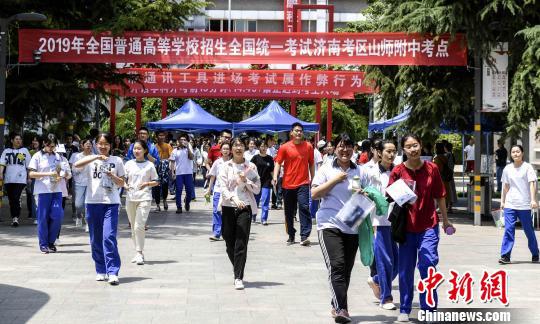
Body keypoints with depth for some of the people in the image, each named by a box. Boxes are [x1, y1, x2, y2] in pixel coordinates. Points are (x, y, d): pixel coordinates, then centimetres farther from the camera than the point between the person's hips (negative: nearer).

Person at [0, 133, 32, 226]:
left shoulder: (25, 150, 10)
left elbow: (29, 165, 11)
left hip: (20, 179, -3)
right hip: (8, 179, 3)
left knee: (16, 198, -16)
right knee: (11, 199, 6)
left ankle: (16, 218, -18)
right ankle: (14, 218, 15)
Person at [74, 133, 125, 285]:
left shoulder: (117, 161, 8)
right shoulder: (91, 160, 7)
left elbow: (122, 183, 10)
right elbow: (76, 165, -15)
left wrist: (112, 176, -10)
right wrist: (96, 157, -21)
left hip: (111, 203, -2)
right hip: (93, 202, 2)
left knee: (109, 237, -14)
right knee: (96, 239, 7)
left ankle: (112, 272, -14)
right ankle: (101, 271, 19)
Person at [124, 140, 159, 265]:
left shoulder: (149, 165, 1)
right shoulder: (129, 164, 8)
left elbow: (156, 182, 5)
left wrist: (147, 184, -13)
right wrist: (125, 185, -10)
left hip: (144, 198, -4)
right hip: (130, 198, 4)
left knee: (139, 226, -16)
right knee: (133, 227, 10)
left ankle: (139, 253, -11)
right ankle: (138, 253, 21)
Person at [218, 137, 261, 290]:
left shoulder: (250, 167, 6)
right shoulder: (226, 166, 5)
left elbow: (257, 189, 5)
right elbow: (223, 187, -6)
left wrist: (245, 180, -11)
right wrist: (234, 198, -22)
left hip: (245, 207, -1)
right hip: (228, 207, 1)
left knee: (241, 243, -10)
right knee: (229, 243, 7)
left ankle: (238, 278, -12)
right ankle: (238, 271, 28)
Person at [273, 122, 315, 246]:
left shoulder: (308, 146, 4)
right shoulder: (285, 147, 1)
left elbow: (311, 164, 12)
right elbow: (278, 162, -1)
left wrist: (313, 179, 14)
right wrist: (275, 176, -16)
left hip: (303, 183, -1)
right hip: (288, 184, 1)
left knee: (304, 207, -16)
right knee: (289, 211, 11)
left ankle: (304, 236, -17)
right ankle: (291, 236, 25)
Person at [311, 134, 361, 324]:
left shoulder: (359, 172, 10)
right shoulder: (326, 169, 2)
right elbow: (314, 194, -5)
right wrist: (335, 180, -10)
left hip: (352, 227, 4)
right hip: (329, 224, -4)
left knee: (346, 269, 9)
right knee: (337, 265, -19)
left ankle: (337, 306, 25)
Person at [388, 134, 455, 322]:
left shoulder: (431, 169, -2)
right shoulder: (398, 171, -4)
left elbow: (439, 197, 8)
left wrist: (446, 221, 15)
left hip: (429, 225, -1)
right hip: (407, 226, 1)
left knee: (427, 264, -12)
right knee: (406, 270, 8)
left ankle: (428, 308, 0)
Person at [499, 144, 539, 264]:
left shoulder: (527, 167, -4)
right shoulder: (507, 169, 9)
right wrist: (502, 201, 16)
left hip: (524, 205, -3)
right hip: (510, 205, 3)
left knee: (529, 231, 7)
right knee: (508, 229, -8)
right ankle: (505, 256, -10)